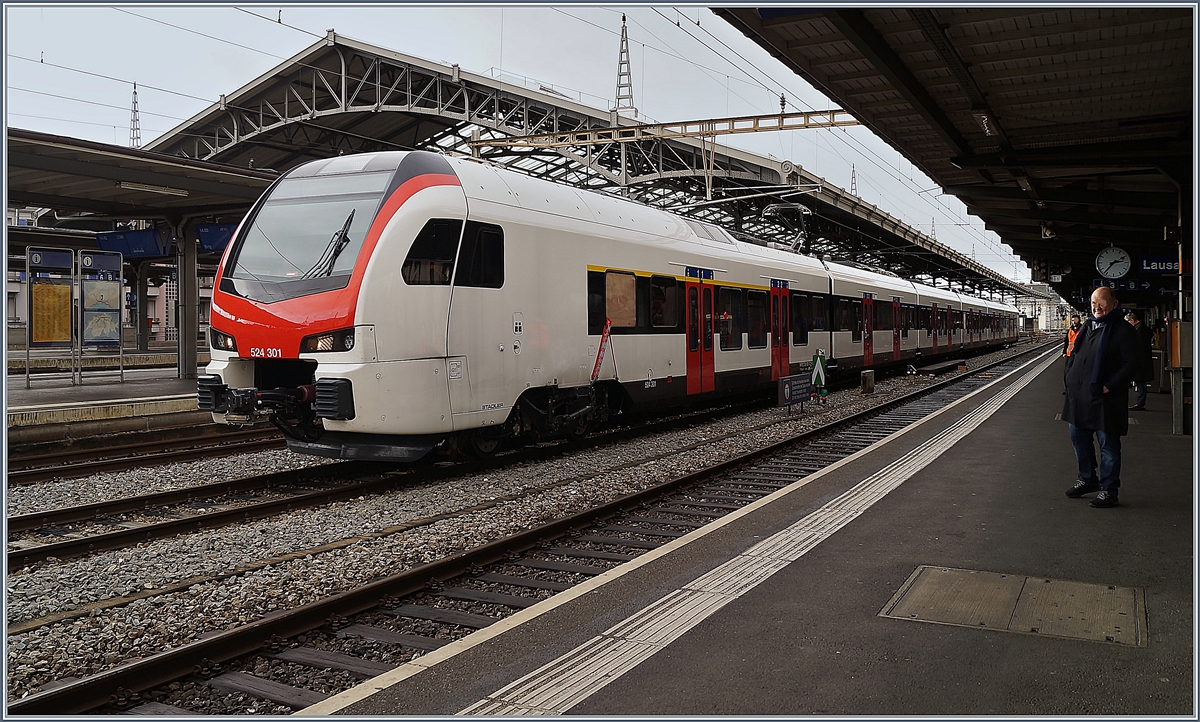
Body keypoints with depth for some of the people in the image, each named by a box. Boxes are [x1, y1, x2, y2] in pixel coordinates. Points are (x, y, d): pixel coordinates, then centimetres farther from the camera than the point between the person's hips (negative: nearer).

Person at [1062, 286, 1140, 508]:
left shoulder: (1123, 331, -8)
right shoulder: (1088, 327, 14)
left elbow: (1130, 365, -13)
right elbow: (1074, 356, 23)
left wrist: (1109, 387, -19)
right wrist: (1071, 378, 8)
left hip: (1104, 399, -7)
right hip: (1079, 396, 8)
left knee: (1108, 444, 2)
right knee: (1079, 438, 16)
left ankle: (1109, 490, 11)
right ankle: (1087, 480, 33)